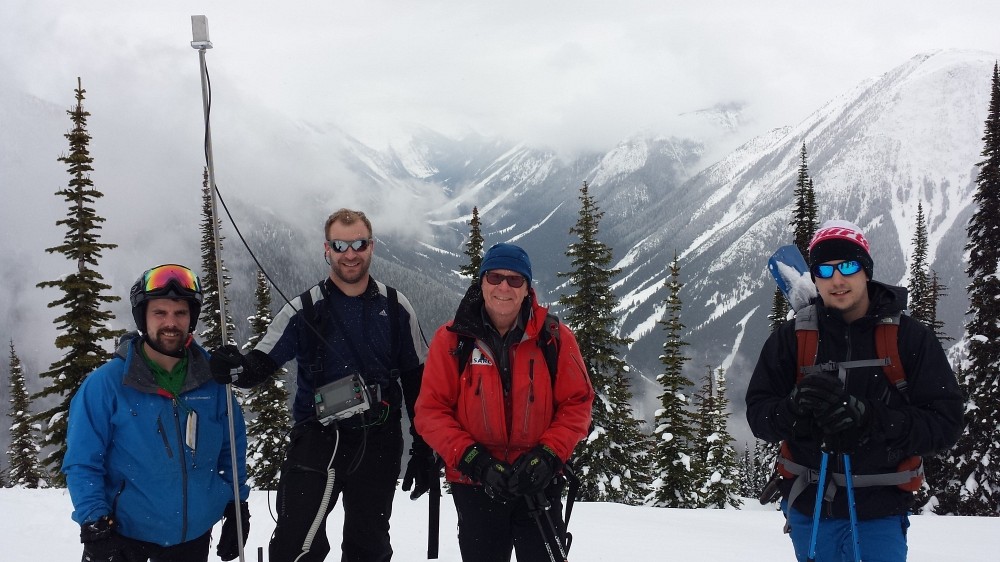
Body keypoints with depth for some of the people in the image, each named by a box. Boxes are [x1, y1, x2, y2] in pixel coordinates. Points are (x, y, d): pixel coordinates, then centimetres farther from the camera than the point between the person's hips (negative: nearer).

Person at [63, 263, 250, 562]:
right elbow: (82, 464, -9)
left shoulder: (212, 380, -3)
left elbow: (233, 447, 7)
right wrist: (95, 527, -16)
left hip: (194, 535, 3)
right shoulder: (106, 384, -12)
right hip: (123, 534, -3)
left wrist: (236, 504, 5)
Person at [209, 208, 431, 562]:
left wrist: (424, 450, 3)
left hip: (379, 446, 2)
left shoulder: (395, 308, 1)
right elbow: (260, 363, -6)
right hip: (317, 442, -1)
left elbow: (418, 381, 5)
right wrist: (236, 369, -30)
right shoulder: (304, 310, -2)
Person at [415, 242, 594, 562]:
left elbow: (577, 402, 0)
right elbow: (431, 410, -5)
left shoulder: (555, 338, -3)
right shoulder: (452, 339, -4)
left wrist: (549, 455, -14)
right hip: (474, 486, 0)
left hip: (539, 484, 0)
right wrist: (474, 461, -16)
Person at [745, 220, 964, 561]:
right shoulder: (791, 337, -2)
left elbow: (945, 422, -8)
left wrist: (869, 418, -24)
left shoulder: (909, 337, -5)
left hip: (880, 510, -2)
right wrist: (796, 407, -23)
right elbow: (758, 412, -1)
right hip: (809, 506, 2)